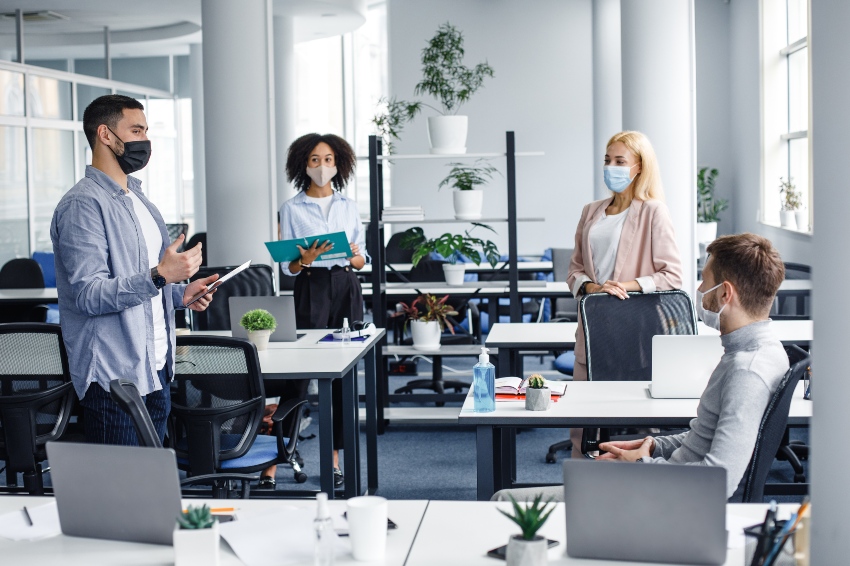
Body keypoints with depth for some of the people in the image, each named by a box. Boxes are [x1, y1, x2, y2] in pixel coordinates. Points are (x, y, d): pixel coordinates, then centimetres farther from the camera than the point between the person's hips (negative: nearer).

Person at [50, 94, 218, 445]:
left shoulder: (138, 200, 18)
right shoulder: (83, 204, -13)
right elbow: (89, 295, -21)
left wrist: (181, 294, 9)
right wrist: (159, 276, -31)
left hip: (155, 371, 9)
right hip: (113, 379, -9)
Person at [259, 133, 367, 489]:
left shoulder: (349, 207, 13)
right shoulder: (292, 209, 4)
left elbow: (362, 260, 13)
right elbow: (287, 267, 0)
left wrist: (354, 256, -9)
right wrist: (305, 259, -20)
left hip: (346, 289, 4)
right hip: (311, 290, -3)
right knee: (297, 376, -9)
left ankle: (334, 459, 11)